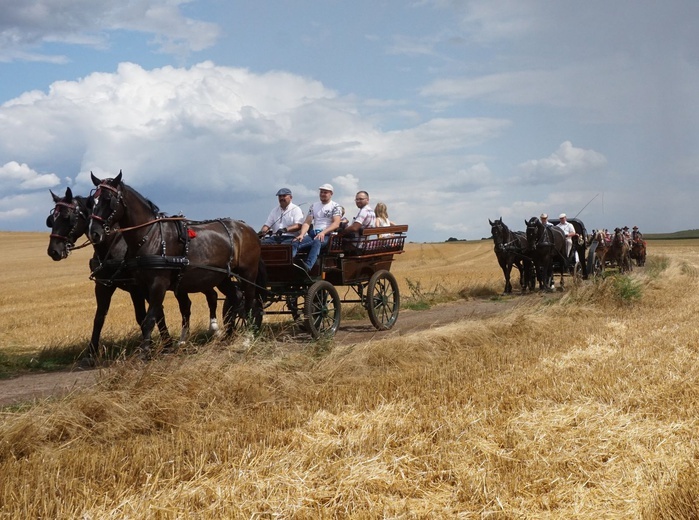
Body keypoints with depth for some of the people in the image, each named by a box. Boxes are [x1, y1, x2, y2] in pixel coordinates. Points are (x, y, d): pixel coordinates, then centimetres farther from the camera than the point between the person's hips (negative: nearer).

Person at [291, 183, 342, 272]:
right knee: (295, 242, -24)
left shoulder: (335, 206, 7)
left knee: (317, 242, -40)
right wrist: (302, 234, -5)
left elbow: (336, 224, -7)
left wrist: (323, 232, -22)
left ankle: (307, 266, -63)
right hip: (313, 234, 5)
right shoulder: (313, 206, 23)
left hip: (326, 235, -5)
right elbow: (307, 222, 15)